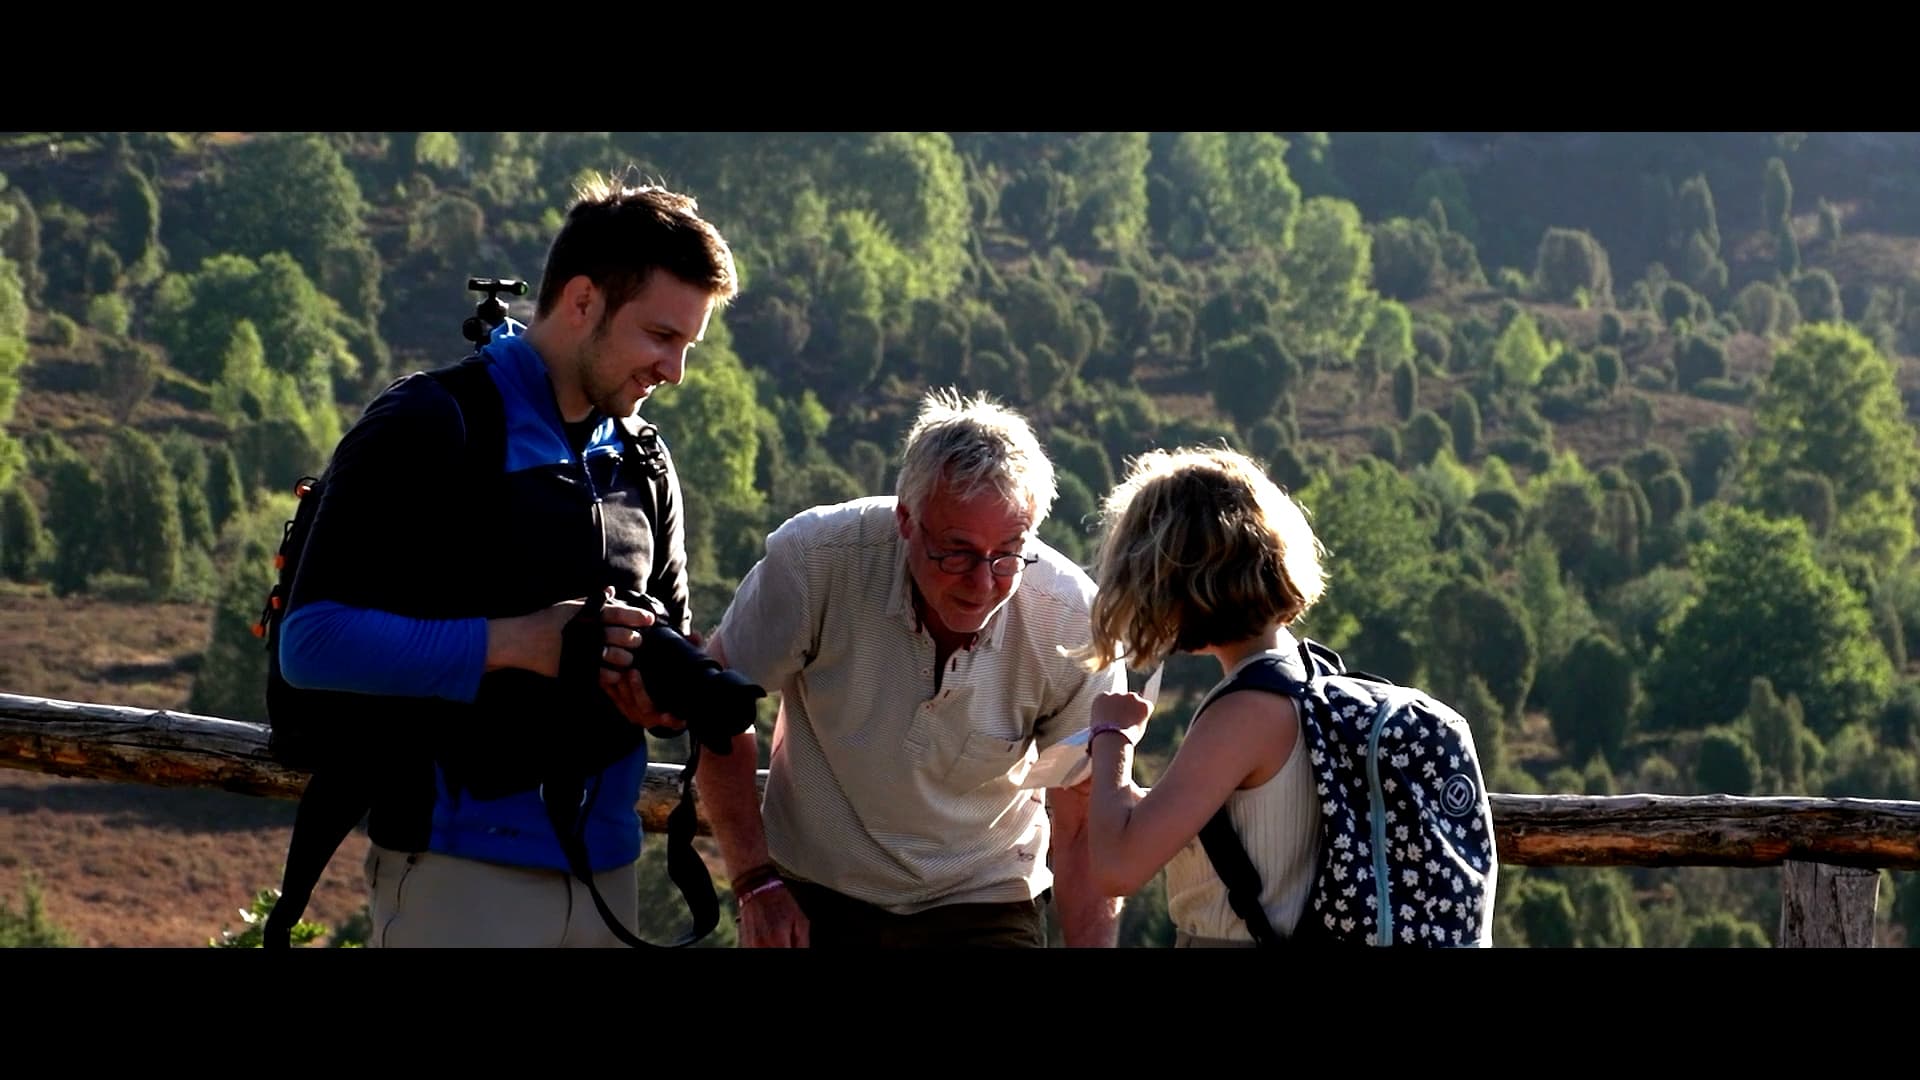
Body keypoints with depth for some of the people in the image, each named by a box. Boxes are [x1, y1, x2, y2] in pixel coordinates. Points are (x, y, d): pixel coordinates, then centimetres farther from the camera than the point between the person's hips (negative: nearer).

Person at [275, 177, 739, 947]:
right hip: (462, 873, -6)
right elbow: (312, 639, -15)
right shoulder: (427, 429, -7)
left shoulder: (644, 466, 14)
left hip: (605, 869, 7)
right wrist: (511, 643, -21)